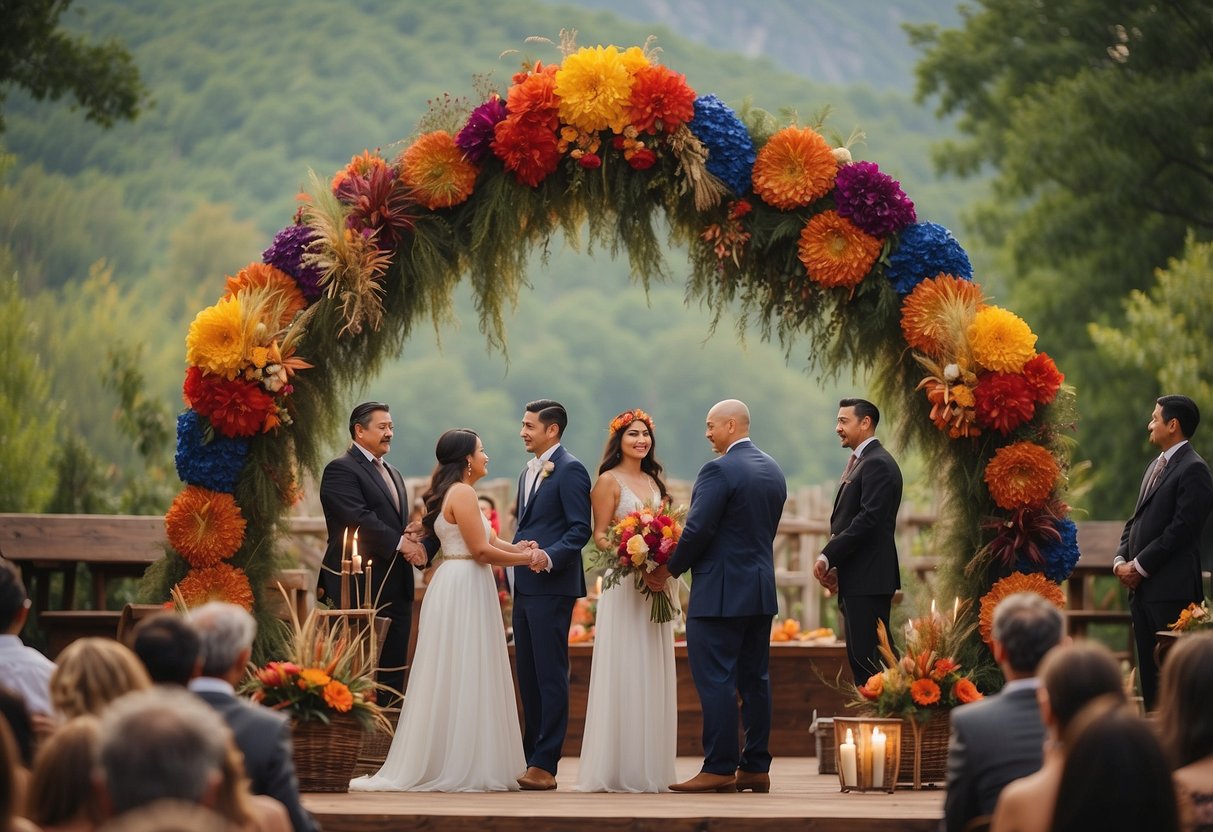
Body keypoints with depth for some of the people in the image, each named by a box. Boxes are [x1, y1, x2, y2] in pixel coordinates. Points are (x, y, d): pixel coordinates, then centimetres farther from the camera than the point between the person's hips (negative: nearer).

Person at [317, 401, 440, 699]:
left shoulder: (393, 475, 22)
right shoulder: (341, 470, -7)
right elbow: (360, 519, -18)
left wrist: (416, 545, 0)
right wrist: (401, 543, -16)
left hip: (397, 589, 9)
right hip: (361, 588, -8)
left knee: (393, 672, 7)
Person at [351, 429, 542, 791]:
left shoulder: (451, 493, 18)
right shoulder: (463, 493, -13)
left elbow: (490, 540, 13)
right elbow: (481, 550, -17)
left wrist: (523, 550, -3)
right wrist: (524, 558, -7)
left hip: (454, 586, 10)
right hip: (464, 588, -10)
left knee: (449, 679, 11)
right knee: (464, 679, -6)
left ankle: (437, 766, 13)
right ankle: (462, 768, -2)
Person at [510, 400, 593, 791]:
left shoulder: (570, 470, -8)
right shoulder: (529, 472, 20)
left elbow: (580, 529, -14)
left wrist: (549, 556, -26)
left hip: (552, 586, -9)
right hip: (524, 586, 9)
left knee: (550, 675, -7)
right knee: (527, 675, 10)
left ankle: (545, 765, -7)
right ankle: (530, 757, 14)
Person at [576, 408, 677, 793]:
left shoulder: (653, 481, 16)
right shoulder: (609, 481, -2)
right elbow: (599, 534, -7)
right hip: (623, 584, -6)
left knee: (652, 673, 6)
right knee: (623, 672, -7)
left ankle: (649, 767, 9)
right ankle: (618, 768, -5)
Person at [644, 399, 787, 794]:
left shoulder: (719, 471, -14)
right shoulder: (774, 471, 12)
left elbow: (698, 530, -18)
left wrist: (669, 570, -4)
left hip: (720, 593, -9)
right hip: (761, 591, 9)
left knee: (716, 680, -6)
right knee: (754, 679, 11)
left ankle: (719, 768, -8)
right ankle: (755, 767, 13)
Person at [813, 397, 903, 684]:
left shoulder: (878, 464, -12)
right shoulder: (859, 462, 20)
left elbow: (869, 519, -20)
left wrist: (828, 557, -17)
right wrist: (835, 566, 9)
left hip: (869, 580, -10)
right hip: (855, 580, 10)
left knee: (868, 658, -11)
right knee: (860, 658, 11)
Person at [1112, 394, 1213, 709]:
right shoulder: (1156, 466, 19)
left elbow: (1182, 529, -17)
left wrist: (1140, 566, -13)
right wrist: (1120, 559, 4)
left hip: (1171, 589, -9)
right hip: (1143, 587, 9)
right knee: (1149, 671, 10)